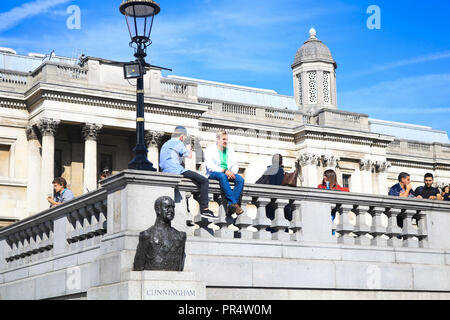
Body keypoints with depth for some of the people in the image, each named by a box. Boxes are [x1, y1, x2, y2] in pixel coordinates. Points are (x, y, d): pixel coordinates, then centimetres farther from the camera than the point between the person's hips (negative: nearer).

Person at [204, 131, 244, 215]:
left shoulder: (230, 151, 21)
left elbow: (235, 165, 14)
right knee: (223, 176, -40)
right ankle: (235, 203, -45)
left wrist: (232, 172, -11)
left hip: (228, 173, 5)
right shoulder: (210, 149, 4)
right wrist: (224, 171, -21)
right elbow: (210, 166, -10)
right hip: (213, 173, -5)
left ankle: (231, 205, -37)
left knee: (240, 179, -26)